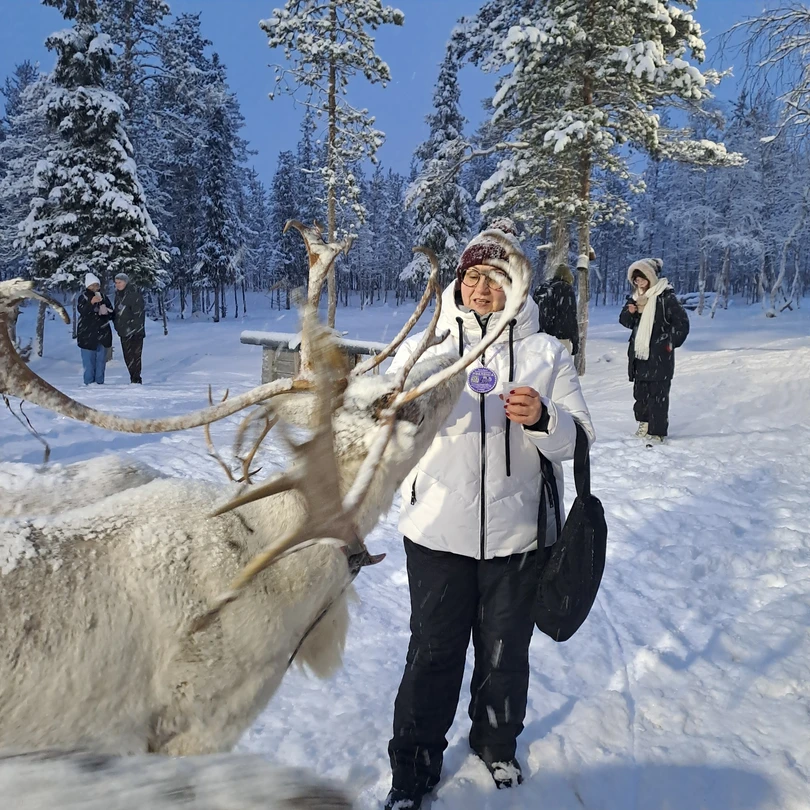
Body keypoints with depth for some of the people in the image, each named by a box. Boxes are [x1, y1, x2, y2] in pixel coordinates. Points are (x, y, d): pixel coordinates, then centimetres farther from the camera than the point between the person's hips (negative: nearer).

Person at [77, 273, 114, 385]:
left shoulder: (104, 298, 12)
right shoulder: (83, 297, 0)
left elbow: (111, 315, 15)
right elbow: (81, 310, -18)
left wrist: (106, 312, -8)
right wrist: (91, 302, -34)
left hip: (103, 334, 4)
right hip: (87, 334, -4)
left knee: (101, 360, 7)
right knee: (89, 360, -7)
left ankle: (100, 382, 12)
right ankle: (89, 382, -3)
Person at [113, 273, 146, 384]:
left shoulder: (134, 294, -11)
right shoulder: (118, 295, 14)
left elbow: (139, 313, -16)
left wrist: (136, 328, -19)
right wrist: (118, 327, 15)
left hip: (135, 332, -8)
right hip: (124, 332, 8)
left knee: (135, 356, -8)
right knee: (127, 357, 10)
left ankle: (136, 379, -5)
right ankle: (134, 379, 18)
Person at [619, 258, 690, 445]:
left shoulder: (666, 297, -9)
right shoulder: (636, 298, 11)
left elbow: (682, 322, -7)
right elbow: (625, 321, 16)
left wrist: (672, 343, -4)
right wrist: (629, 312, -5)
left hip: (659, 355, -7)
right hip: (639, 353, 7)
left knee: (657, 394, -7)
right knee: (640, 391, 14)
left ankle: (657, 432, -4)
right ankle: (644, 421, 30)